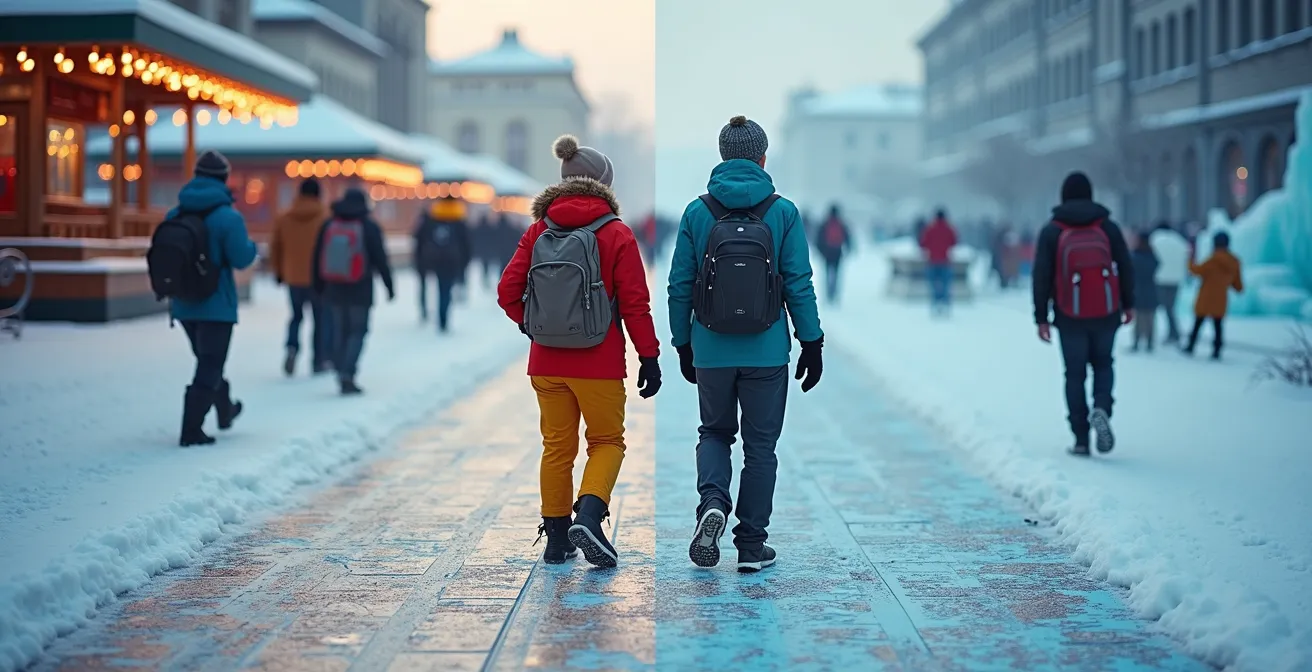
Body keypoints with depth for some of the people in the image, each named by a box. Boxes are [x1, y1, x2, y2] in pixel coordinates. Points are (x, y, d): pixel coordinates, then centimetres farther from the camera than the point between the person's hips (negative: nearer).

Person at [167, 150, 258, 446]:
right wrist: (252, 246, 4)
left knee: (208, 360, 24)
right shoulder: (228, 216, -16)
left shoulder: (175, 214, 1)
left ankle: (225, 410, 43)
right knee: (209, 368, 0)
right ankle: (191, 431, -4)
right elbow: (241, 258, -17)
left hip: (184, 304, 6)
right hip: (216, 306, -6)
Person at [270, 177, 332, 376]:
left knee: (296, 316, 19)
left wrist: (278, 273, 19)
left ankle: (292, 347, -6)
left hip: (293, 278, 3)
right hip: (319, 278, -3)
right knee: (322, 319, 8)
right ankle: (320, 361, 9)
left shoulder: (284, 218, 1)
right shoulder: (325, 218, -9)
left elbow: (275, 248, 7)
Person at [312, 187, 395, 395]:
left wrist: (319, 288, 17)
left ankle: (342, 377, 11)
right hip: (360, 291, -4)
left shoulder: (328, 226, 5)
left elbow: (318, 259, 8)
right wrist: (389, 286, 1)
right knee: (358, 331, 1)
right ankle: (347, 374, -14)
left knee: (340, 331, 12)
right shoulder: (369, 227, -6)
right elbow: (380, 259, -7)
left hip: (334, 289, 4)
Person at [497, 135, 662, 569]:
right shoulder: (616, 234, -7)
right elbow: (635, 303, -9)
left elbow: (508, 292, 1)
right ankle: (588, 517, -12)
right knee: (607, 441, 10)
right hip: (599, 365, -4)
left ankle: (556, 538, 18)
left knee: (557, 446, 13)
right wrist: (649, 358, -3)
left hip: (546, 363, 4)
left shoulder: (538, 232, 4)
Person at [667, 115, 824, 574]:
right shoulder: (783, 212, -4)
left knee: (715, 431, 20)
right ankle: (752, 545, 14)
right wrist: (812, 343, 3)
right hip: (767, 354, -1)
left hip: (712, 352, 1)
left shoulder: (697, 212, -1)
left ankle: (712, 501, -6)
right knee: (760, 444, 10)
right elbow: (799, 284, -5)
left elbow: (680, 286, 2)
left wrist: (682, 344, 12)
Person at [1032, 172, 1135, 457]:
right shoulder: (1107, 226, 1)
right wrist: (1128, 304, 14)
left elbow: (1042, 276, -5)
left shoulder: (1051, 231, -2)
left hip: (1070, 317, -1)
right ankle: (1101, 408, -8)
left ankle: (1081, 439, 6)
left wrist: (1041, 318, -1)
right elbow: (1126, 267, 2)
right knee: (1103, 364, 20)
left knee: (1075, 374, 8)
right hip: (1106, 313, 1)